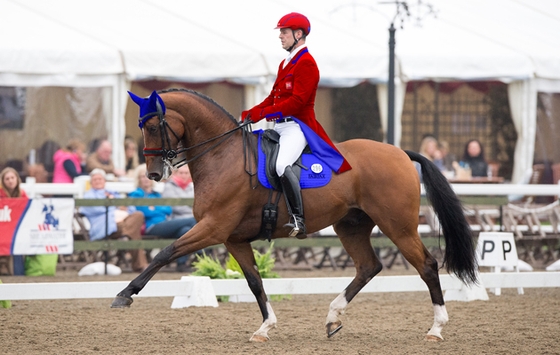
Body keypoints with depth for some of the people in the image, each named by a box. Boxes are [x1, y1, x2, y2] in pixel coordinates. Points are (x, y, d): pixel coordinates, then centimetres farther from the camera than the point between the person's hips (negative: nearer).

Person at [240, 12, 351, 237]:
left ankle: (298, 220, -34)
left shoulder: (306, 63, -10)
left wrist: (263, 113, -22)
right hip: (280, 127, 11)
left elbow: (297, 101, -20)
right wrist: (251, 113, 4)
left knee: (282, 164, -34)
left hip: (297, 126, -11)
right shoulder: (285, 64, 21)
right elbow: (273, 98, 21)